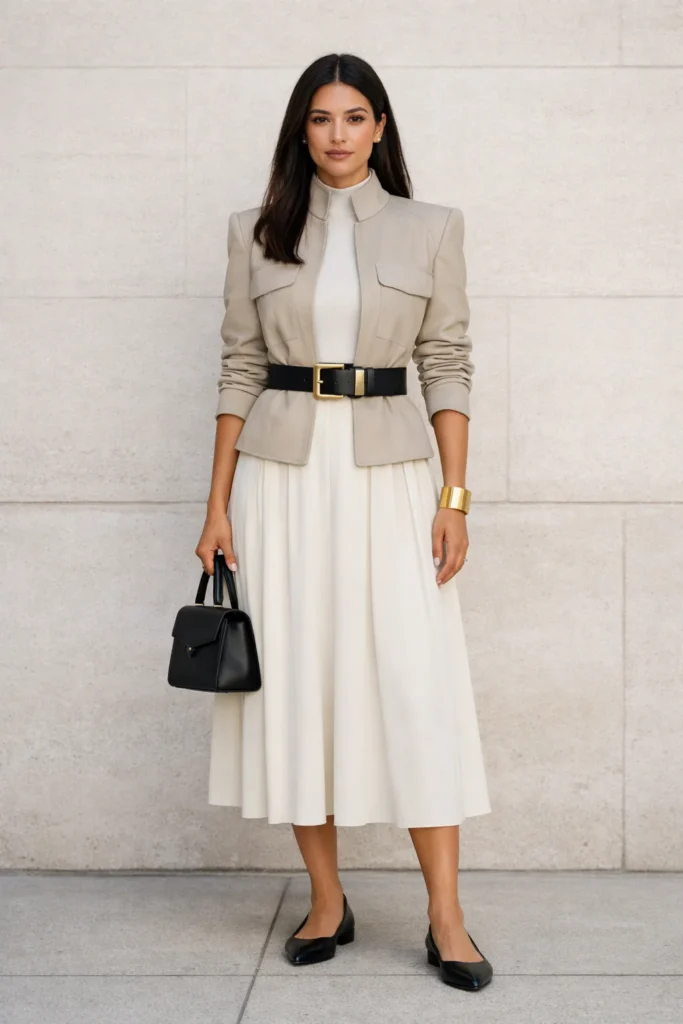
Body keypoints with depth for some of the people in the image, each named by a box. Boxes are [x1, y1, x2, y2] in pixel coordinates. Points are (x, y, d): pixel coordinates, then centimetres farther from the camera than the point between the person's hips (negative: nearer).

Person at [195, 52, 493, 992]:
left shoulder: (430, 228, 5)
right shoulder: (258, 232, 7)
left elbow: (448, 368, 3)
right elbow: (240, 370, 7)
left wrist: (455, 499, -4)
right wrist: (218, 505, 2)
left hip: (388, 472, -1)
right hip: (281, 472, 1)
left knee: (417, 684, -5)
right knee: (294, 678, 3)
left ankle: (446, 919, 3)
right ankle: (326, 901, 16)